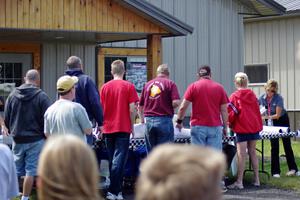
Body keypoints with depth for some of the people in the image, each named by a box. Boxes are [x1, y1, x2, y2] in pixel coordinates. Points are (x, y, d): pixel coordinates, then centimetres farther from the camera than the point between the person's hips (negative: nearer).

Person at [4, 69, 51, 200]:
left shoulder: (12, 95, 0)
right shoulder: (41, 96, -12)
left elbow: (6, 118, 5)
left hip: (17, 140, 4)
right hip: (36, 140, -4)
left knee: (15, 170, 14)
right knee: (30, 171, 2)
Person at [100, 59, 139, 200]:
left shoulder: (105, 87, 4)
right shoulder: (129, 86, -5)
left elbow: (101, 109, 6)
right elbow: (132, 109, -9)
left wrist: (102, 125, 17)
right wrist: (132, 126, 3)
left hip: (108, 129, 4)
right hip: (123, 128, -4)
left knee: (112, 161, 13)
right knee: (119, 161, -5)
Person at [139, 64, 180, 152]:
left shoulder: (147, 84, 13)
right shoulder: (170, 84, 0)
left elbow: (140, 106, 17)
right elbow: (176, 102, -13)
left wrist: (142, 120, 31)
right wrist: (169, 107, 10)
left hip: (149, 121, 4)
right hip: (164, 120, -4)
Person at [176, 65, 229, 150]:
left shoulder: (193, 86, 1)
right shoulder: (219, 88, 5)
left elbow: (183, 107, -3)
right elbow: (224, 110, 3)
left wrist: (179, 121, 10)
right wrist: (225, 126, 12)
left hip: (198, 126, -1)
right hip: (215, 127, 1)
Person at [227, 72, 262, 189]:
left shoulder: (234, 97, -9)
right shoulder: (252, 95, 6)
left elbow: (231, 113, -10)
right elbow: (257, 111, 11)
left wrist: (230, 124, 7)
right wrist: (259, 125, 20)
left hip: (242, 128, -5)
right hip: (254, 127, 5)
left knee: (241, 155, -5)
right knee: (252, 152, 14)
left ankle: (239, 182, -6)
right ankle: (256, 180, 18)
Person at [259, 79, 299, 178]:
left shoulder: (279, 98, -25)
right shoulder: (262, 98, -14)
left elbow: (277, 115, -26)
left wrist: (266, 117, -33)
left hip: (282, 121, -3)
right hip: (271, 123, 3)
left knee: (287, 144, 1)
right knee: (274, 146, 0)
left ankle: (293, 169, 7)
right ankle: (275, 171, 2)